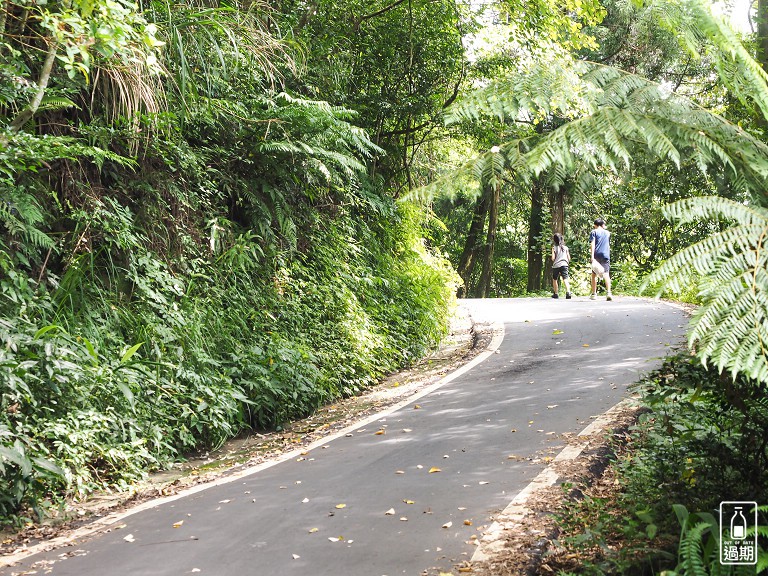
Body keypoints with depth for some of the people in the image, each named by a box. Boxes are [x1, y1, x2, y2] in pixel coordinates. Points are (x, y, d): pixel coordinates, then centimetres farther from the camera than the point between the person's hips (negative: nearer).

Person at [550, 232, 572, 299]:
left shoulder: (554, 247, -1)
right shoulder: (565, 247, 7)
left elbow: (553, 258, -7)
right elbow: (569, 258, 7)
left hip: (556, 265, -1)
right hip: (564, 265, 1)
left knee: (554, 279, 18)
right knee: (565, 279, -11)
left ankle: (555, 294, 24)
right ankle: (568, 292, -33)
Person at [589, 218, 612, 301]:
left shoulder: (594, 232, 5)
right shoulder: (607, 233, 17)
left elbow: (592, 244, -8)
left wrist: (592, 256, -14)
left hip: (596, 255, -2)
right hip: (606, 255, 2)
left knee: (594, 274, 9)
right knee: (606, 274, -7)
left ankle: (594, 294, 12)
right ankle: (609, 292, -24)